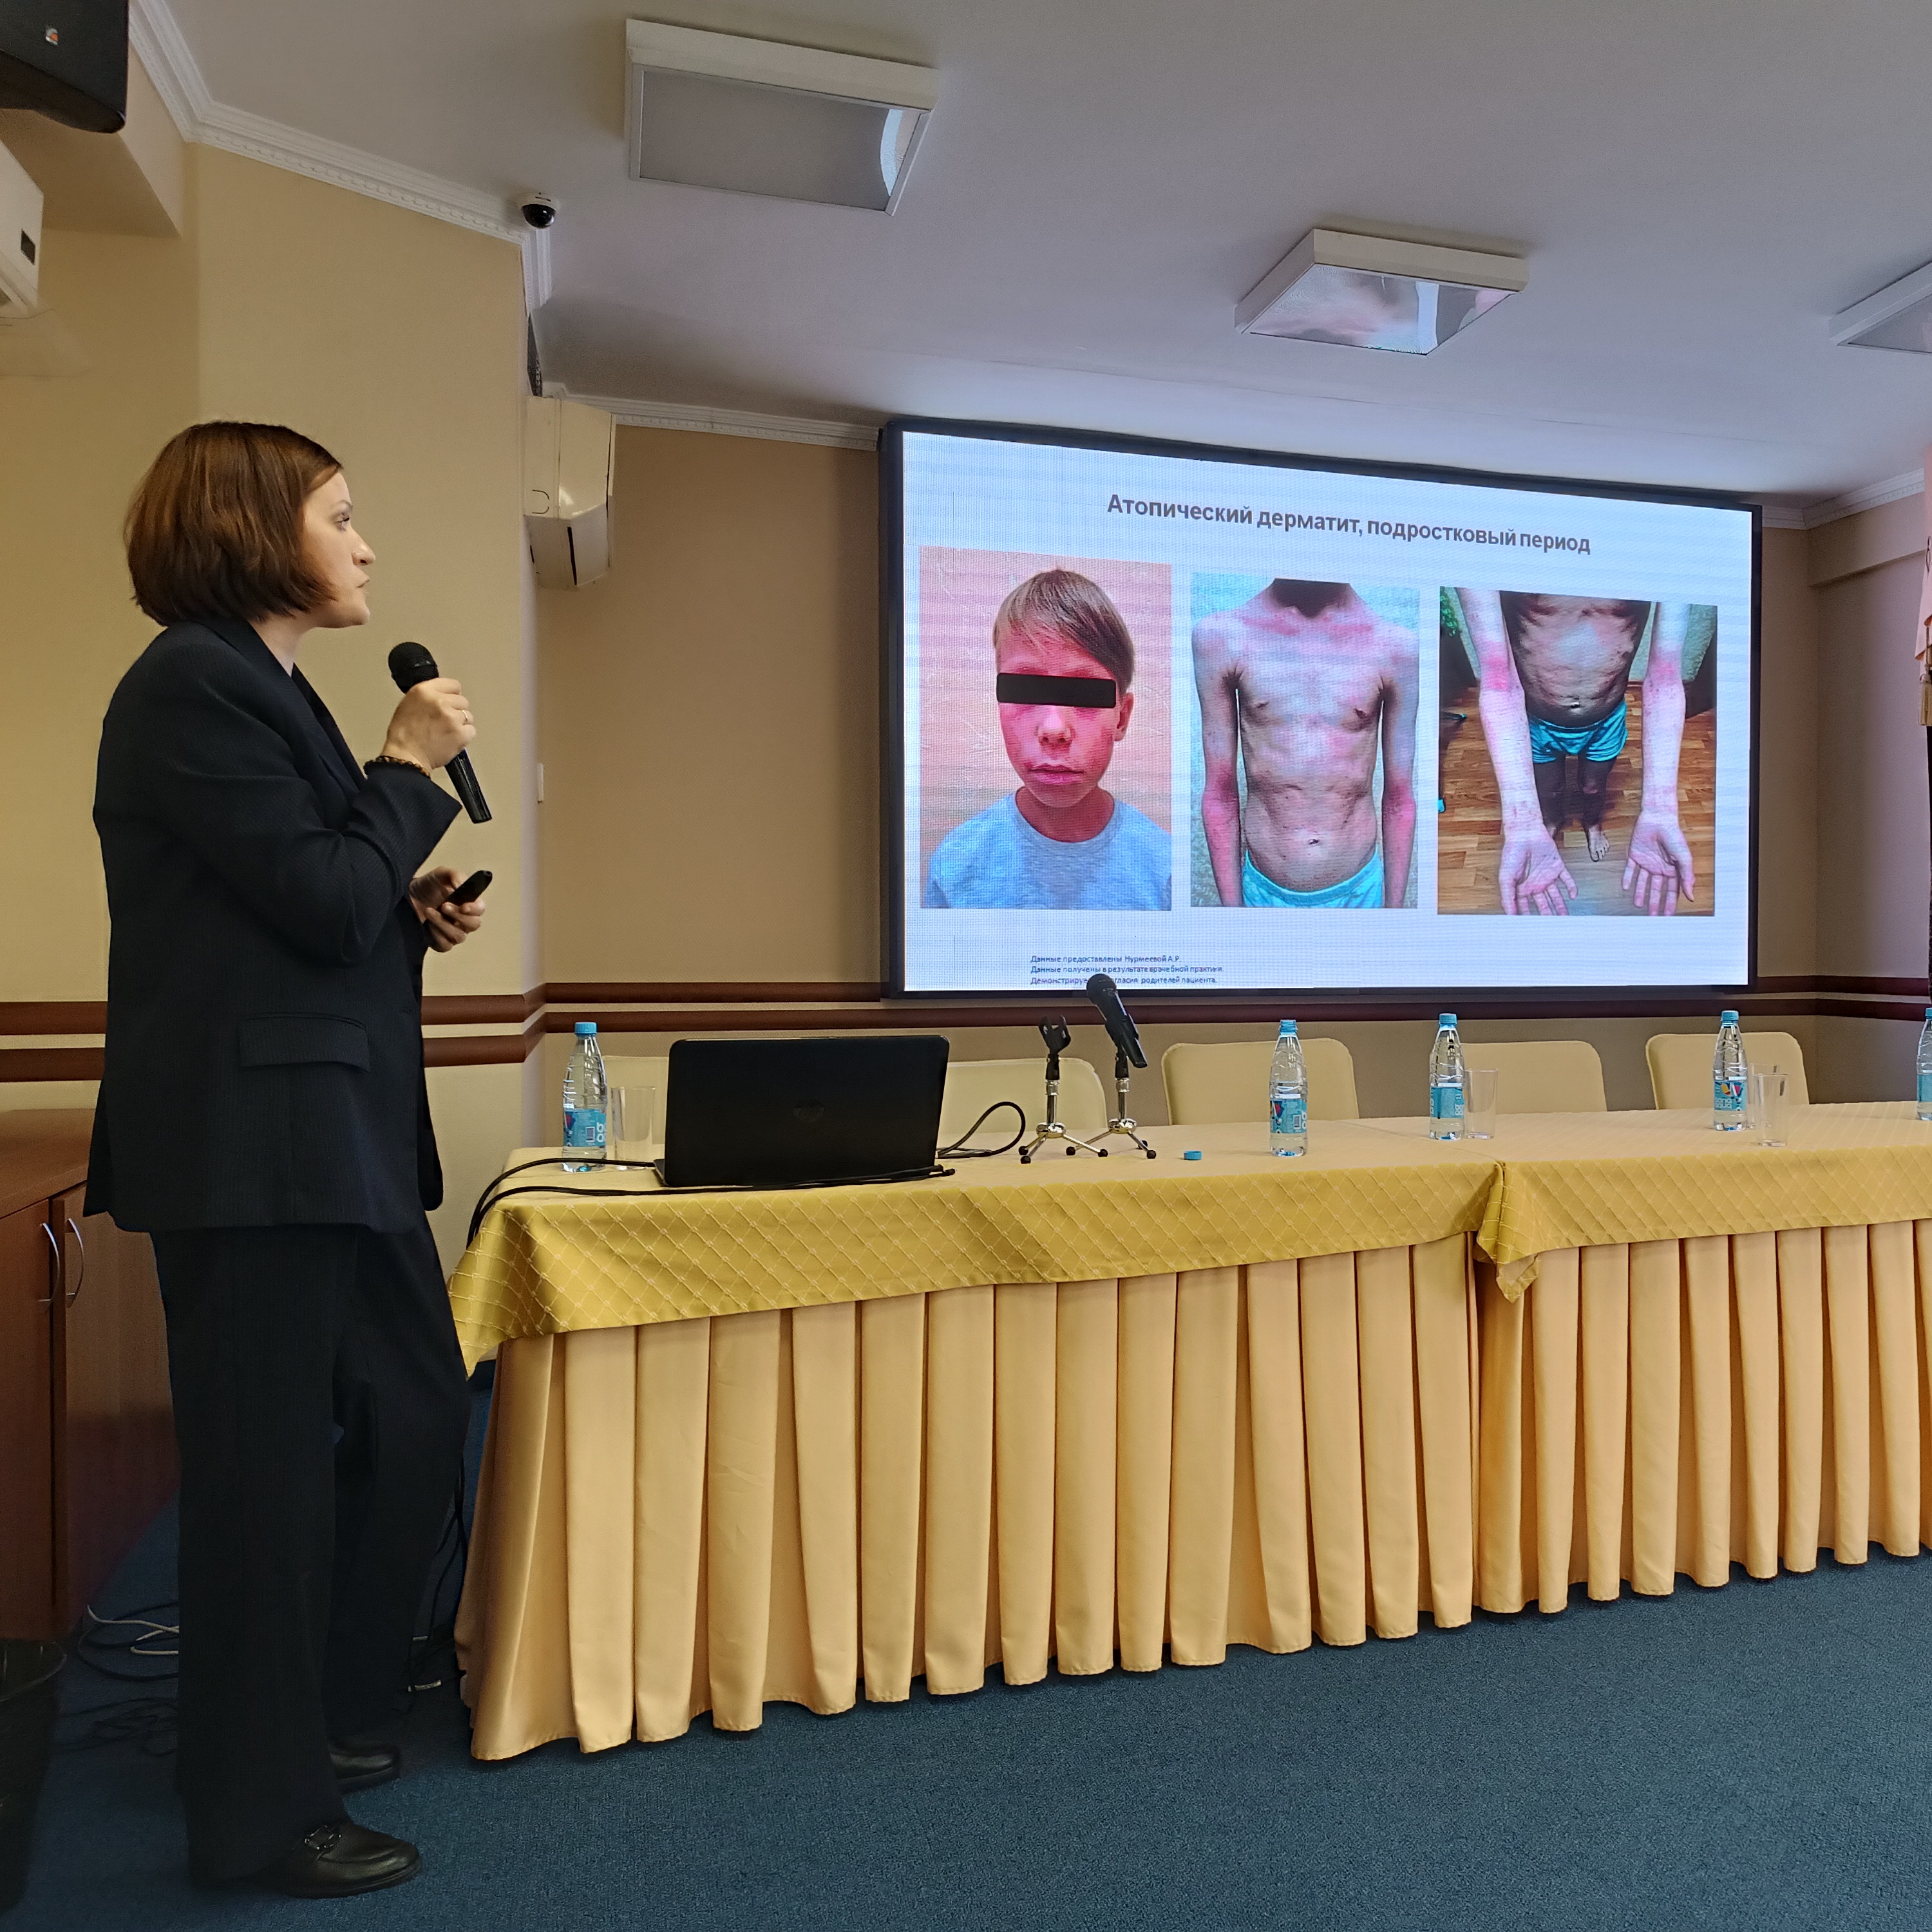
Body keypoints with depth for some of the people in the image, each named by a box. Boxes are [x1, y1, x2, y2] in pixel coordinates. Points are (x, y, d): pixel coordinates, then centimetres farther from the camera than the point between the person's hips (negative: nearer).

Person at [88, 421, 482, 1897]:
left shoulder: (266, 688, 18)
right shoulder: (193, 687, -13)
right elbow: (320, 903, -19)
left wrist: (413, 909, 7)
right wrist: (411, 768, -7)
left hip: (337, 1138, 10)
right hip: (250, 1149, -10)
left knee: (417, 1421, 17)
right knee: (268, 1467, 3)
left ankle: (320, 1714, 37)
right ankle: (264, 1813, 23)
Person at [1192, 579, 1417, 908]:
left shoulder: (1396, 646, -6)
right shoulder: (1219, 636, -7)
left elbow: (1399, 799, 1)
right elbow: (1221, 793, -2)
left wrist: (1394, 906, 5)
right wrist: (1231, 907, 1)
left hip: (1358, 890, 1)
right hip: (1265, 891, 0)